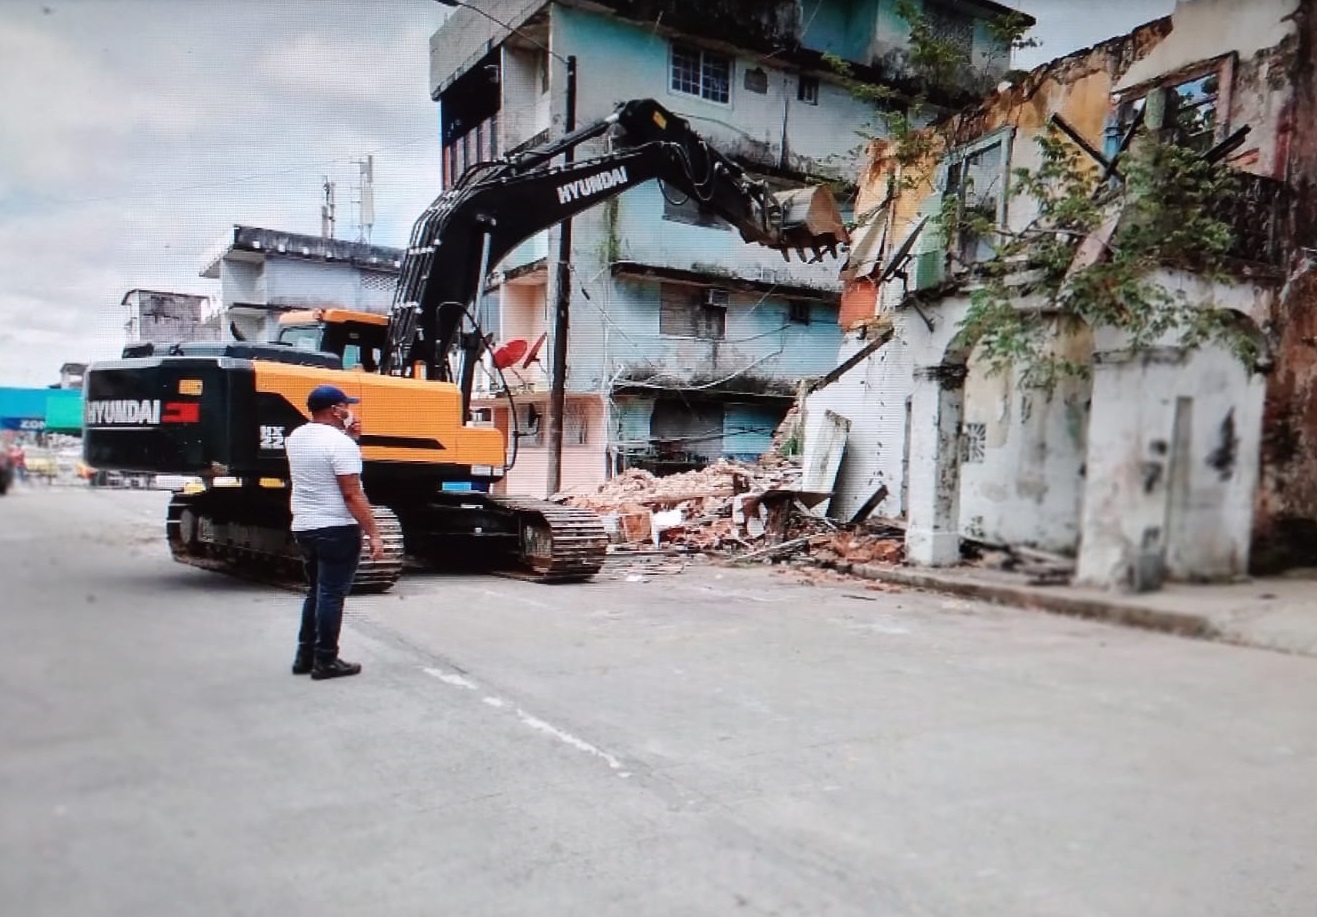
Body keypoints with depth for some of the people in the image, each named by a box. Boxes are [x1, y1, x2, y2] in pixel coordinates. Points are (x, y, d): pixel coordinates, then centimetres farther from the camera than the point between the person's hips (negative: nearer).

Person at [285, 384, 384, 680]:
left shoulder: (295, 437, 9)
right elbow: (352, 494, -20)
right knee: (331, 595, 0)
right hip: (336, 530, -8)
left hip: (303, 527, 8)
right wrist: (373, 533, -18)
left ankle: (305, 656, 23)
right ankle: (325, 661, 6)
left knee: (315, 591, 19)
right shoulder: (340, 443, -17)